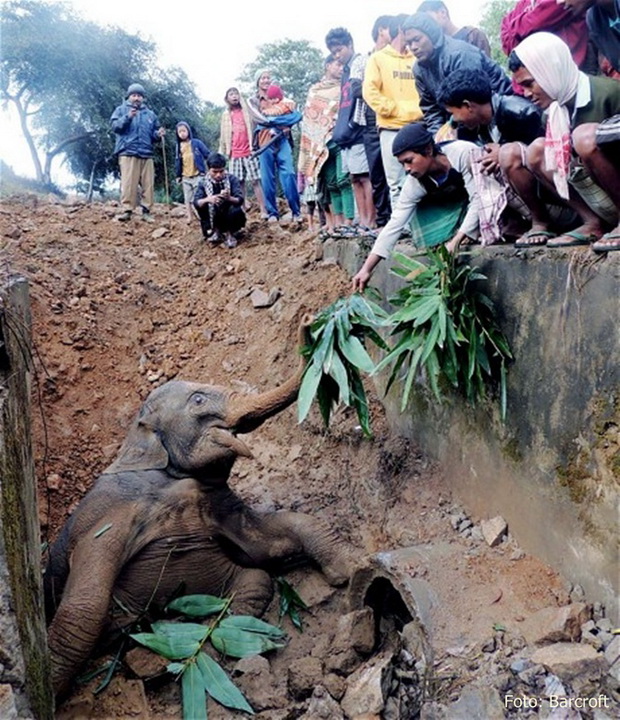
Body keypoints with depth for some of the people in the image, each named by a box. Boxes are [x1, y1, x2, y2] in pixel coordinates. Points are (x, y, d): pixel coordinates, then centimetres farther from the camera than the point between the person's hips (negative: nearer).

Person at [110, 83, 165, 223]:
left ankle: (146, 210, 1)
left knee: (148, 184, -3)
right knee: (128, 183, -13)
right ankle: (127, 210, -12)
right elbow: (114, 126, -1)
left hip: (146, 154, 4)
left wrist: (158, 134, 2)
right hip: (128, 152, -4)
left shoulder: (150, 114, 22)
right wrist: (127, 117, -16)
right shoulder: (121, 110, 13)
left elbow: (153, 133, 26)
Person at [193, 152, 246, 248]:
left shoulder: (232, 179, -13)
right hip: (213, 219, 2)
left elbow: (240, 200, -24)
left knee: (236, 211, -34)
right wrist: (207, 200, -42)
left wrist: (229, 198, -46)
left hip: (230, 216, -2)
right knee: (201, 204, -24)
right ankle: (215, 231, -3)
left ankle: (228, 233, -4)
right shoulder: (203, 183, -9)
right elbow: (196, 203, -20)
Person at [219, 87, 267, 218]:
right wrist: (226, 151, 15)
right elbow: (224, 136, 18)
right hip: (235, 154, 3)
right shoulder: (226, 115, 14)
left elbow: (252, 127, 0)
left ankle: (263, 211, -10)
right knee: (239, 183, 0)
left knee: (255, 181, -8)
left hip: (249, 152, -3)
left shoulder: (246, 110, 6)